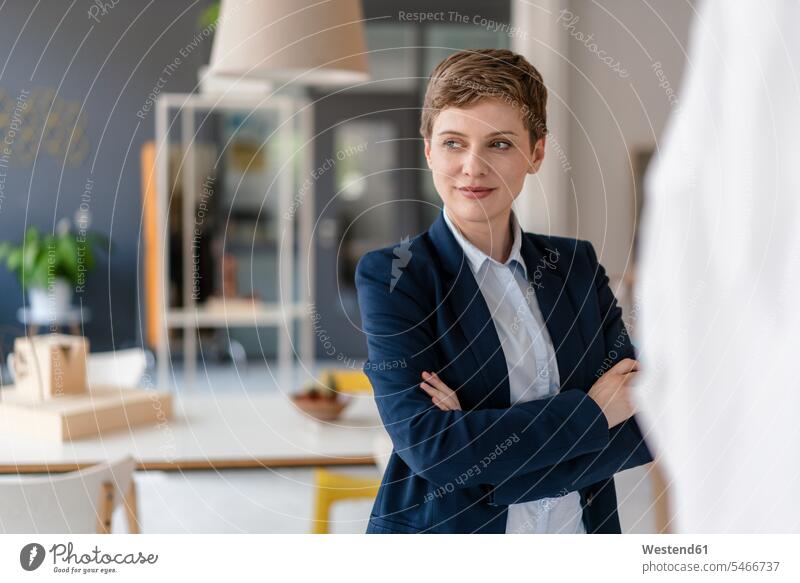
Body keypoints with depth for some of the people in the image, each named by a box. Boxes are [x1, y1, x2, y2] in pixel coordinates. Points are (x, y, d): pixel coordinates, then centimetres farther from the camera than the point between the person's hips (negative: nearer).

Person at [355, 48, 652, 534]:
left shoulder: (578, 263, 0)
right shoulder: (391, 276, -11)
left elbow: (639, 429, -8)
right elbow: (426, 444, -22)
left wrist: (479, 438, -20)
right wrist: (591, 411, -18)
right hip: (445, 534, -3)